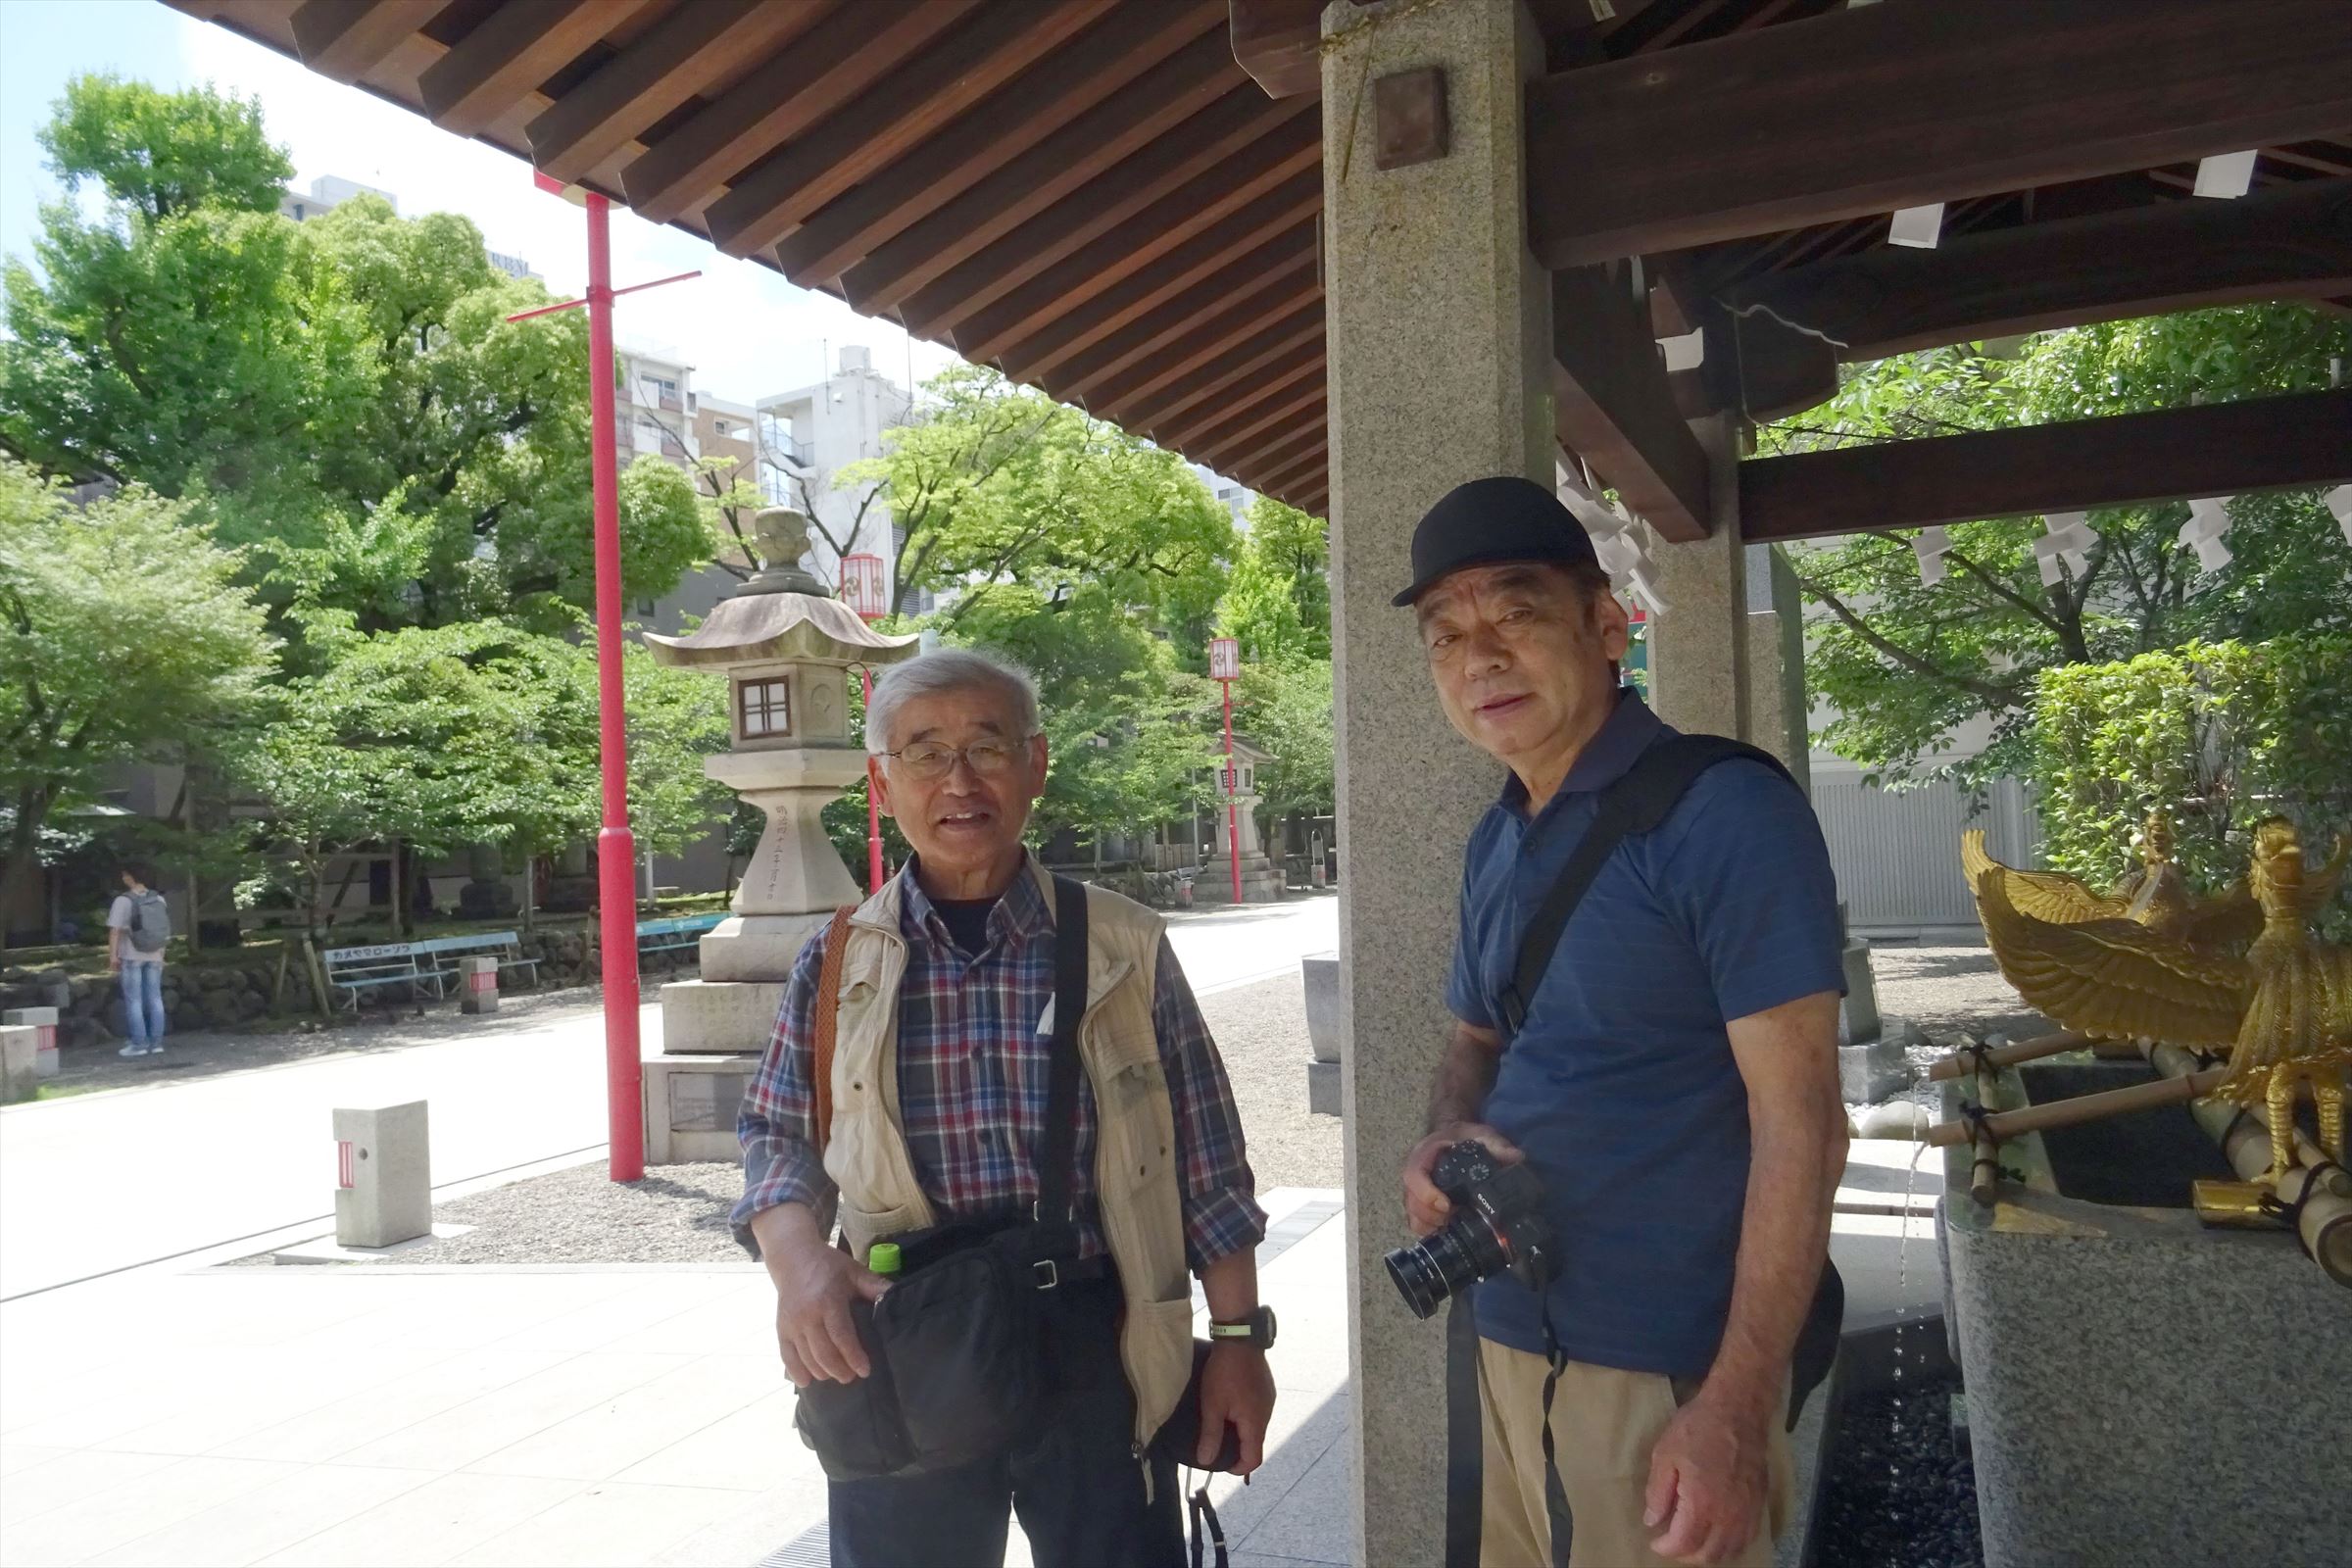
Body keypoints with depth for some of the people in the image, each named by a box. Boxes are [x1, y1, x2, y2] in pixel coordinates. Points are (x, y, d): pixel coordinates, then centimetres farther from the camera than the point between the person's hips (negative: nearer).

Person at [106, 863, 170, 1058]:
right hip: (154, 956, 5)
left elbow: (115, 930, -14)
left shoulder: (124, 900, -10)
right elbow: (165, 930, 9)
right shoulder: (158, 899, 6)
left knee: (133, 1000, 1)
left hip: (132, 956, -5)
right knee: (155, 998, 8)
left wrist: (112, 954, -11)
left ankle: (139, 1043, -1)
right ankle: (156, 1042, 7)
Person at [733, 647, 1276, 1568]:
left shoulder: (1124, 947, -2)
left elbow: (1206, 1163, 2)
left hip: (1097, 1353, 0)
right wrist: (799, 1260, -14)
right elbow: (778, 1139, 6)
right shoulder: (837, 966, 1)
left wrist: (1238, 1338, 3)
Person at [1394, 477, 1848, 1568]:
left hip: (1667, 1371, -7)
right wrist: (1442, 1140, -4)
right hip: (1510, 1343, 7)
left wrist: (1738, 1406, -21)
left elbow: (1799, 1124, -18)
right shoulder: (1494, 844, 7)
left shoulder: (1728, 812, -15)